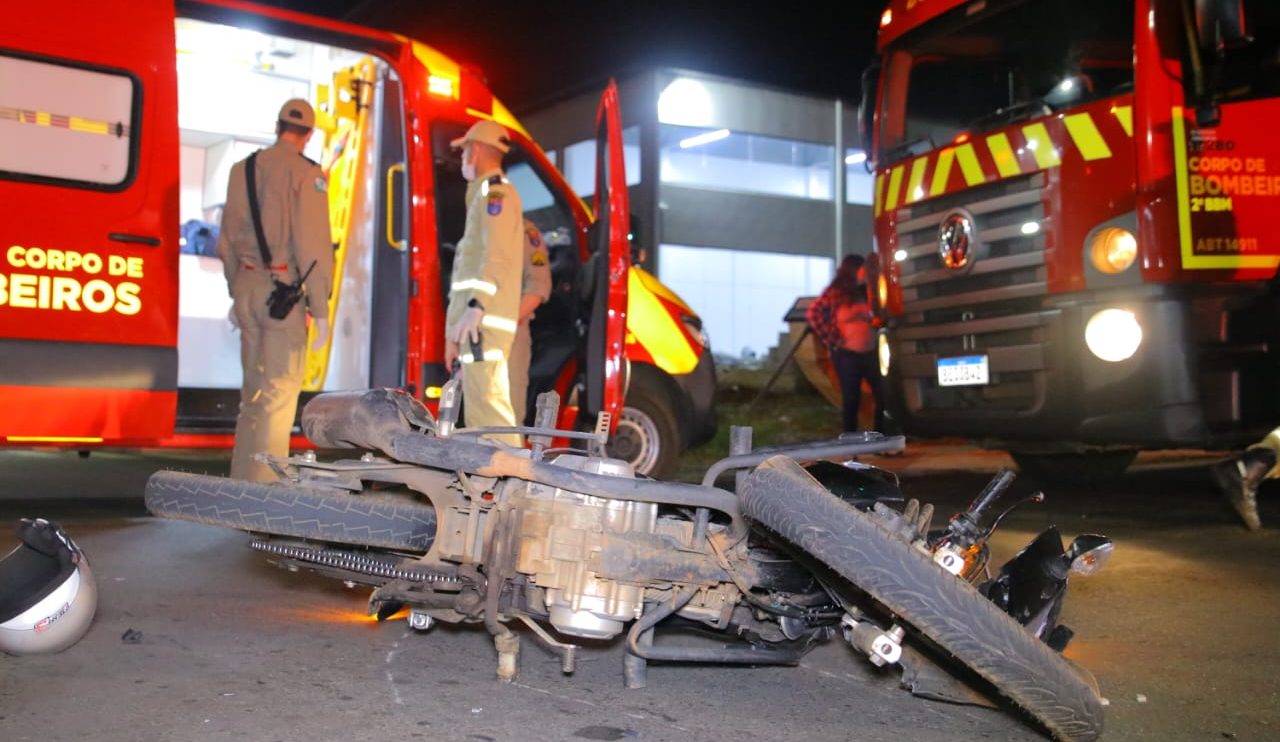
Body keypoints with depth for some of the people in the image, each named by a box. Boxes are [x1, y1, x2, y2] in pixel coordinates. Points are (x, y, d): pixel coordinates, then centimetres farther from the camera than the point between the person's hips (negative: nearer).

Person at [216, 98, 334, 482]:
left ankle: (242, 479, 20)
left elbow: (228, 238, 16)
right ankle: (263, 484, -3)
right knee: (279, 393, -3)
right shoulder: (306, 173, -7)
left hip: (247, 285, 7)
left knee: (253, 390, 15)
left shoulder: (242, 169, 12)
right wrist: (320, 307, -10)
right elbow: (313, 243, -13)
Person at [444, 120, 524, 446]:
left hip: (484, 321, -10)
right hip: (477, 323, 10)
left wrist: (476, 307, -27)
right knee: (478, 408, 11)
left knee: (488, 402, -16)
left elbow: (497, 256, -19)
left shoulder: (495, 192, -5)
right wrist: (454, 330, 25)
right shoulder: (484, 194, 26)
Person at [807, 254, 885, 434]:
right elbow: (812, 314, -15)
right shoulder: (835, 293, -6)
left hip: (869, 353, 6)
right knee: (851, 400, 2)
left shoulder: (865, 293, 12)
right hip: (847, 355, -5)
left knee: (883, 396, 2)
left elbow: (875, 318, 26)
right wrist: (831, 340, -14)